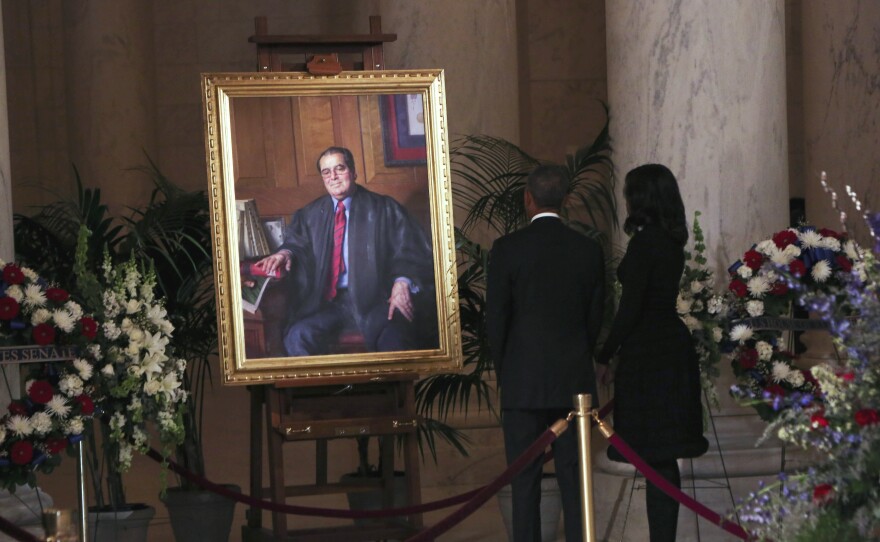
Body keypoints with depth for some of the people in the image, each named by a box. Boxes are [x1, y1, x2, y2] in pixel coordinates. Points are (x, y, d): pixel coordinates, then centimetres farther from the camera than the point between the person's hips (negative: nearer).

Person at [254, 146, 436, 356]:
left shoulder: (384, 209, 10)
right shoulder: (310, 215, 20)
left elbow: (412, 252, 3)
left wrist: (402, 282, -17)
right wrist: (286, 253, -14)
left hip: (375, 299, -3)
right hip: (327, 302, 3)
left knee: (395, 339, -35)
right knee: (297, 337, -27)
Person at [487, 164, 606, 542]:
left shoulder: (507, 249, -7)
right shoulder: (589, 250, 2)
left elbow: (495, 319, -4)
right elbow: (595, 318, 7)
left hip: (523, 383, -3)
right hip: (575, 382, 3)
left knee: (524, 481, 1)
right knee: (574, 479, 6)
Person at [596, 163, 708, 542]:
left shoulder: (644, 243, -15)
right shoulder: (672, 242, 12)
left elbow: (629, 308, -16)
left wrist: (605, 357, -9)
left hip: (647, 354, -9)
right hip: (673, 347, 9)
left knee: (654, 456, -7)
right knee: (664, 456, 12)